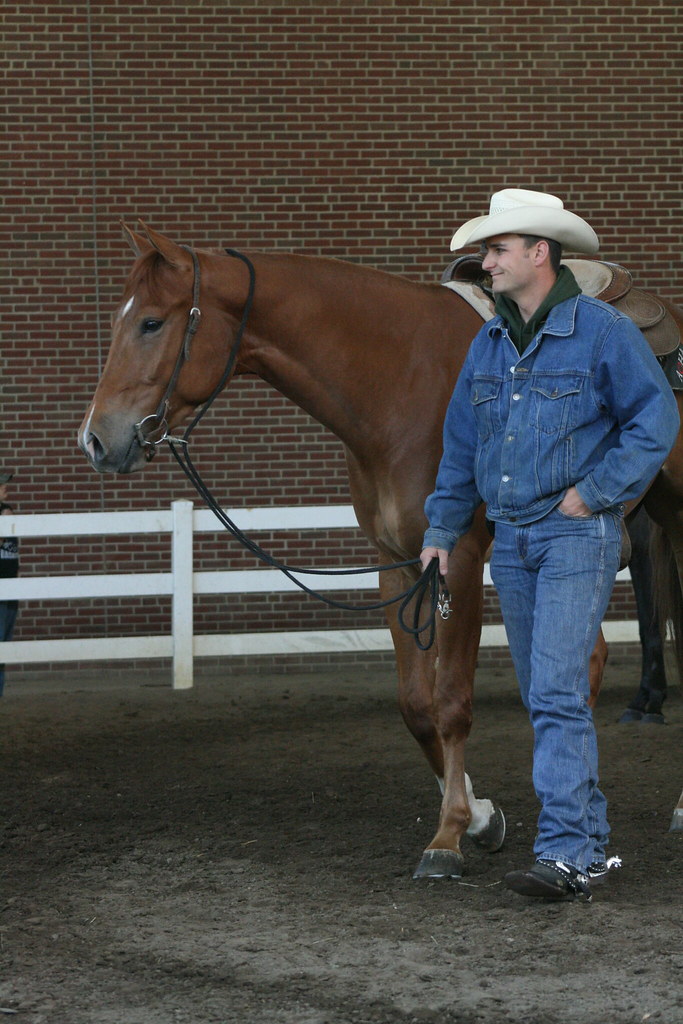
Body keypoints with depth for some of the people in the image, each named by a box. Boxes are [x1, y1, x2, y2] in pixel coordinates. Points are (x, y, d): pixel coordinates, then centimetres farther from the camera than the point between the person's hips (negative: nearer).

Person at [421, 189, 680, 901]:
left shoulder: (602, 332, -8)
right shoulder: (489, 344, 11)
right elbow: (460, 445, 17)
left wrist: (597, 490, -14)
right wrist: (441, 530, 12)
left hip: (576, 532, -7)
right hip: (510, 540, 7)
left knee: (556, 694, -15)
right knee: (544, 699, 10)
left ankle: (566, 855, -16)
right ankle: (592, 839, 20)